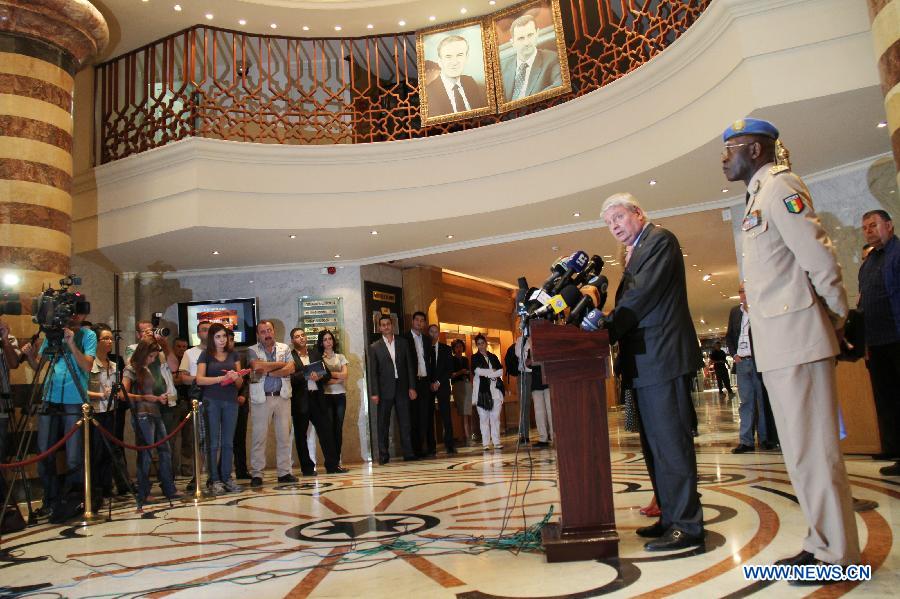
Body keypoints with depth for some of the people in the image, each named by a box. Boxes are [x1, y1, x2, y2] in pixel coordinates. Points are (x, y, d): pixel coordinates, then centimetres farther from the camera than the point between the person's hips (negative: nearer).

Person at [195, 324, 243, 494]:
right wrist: (222, 378, -16)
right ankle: (215, 480, 3)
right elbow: (199, 379, -6)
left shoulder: (233, 355, 13)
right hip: (212, 402, -3)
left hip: (231, 401, 3)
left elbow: (240, 382, 12)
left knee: (228, 442, 6)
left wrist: (236, 377, -11)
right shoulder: (206, 355, 4)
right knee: (214, 443, -1)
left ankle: (227, 478, 12)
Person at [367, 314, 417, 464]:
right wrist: (374, 393, -8)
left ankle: (408, 452, 8)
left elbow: (410, 366, 8)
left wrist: (412, 387, 1)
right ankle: (383, 455, 7)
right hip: (385, 389, -2)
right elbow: (372, 372, 0)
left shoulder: (403, 343, 10)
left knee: (405, 422, 3)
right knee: (383, 424, 2)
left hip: (402, 388, 2)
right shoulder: (374, 347, 3)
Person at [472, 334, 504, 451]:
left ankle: (496, 441, 2)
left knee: (495, 416, -1)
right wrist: (492, 372, -1)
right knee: (483, 417, -3)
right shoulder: (475, 358, 10)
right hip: (482, 389, -2)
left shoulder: (493, 357, 19)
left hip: (495, 389, 2)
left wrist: (486, 373, -4)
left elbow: (501, 371, 7)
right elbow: (477, 371, -6)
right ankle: (485, 443, -1)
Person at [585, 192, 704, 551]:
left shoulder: (659, 240, -5)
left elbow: (643, 293, -15)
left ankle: (686, 525, -2)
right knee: (655, 444, 13)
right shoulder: (636, 253, 24)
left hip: (661, 357, -10)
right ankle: (670, 517, 22)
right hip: (644, 361, 10)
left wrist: (606, 332, -13)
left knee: (671, 441, -8)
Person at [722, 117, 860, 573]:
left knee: (811, 447, -3)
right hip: (775, 344, 10)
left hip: (796, 336, -10)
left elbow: (818, 256, -16)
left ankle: (836, 554, 8)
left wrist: (836, 315, -6)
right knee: (801, 449, 14)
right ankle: (825, 545, 24)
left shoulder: (779, 186, -9)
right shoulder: (759, 195, 20)